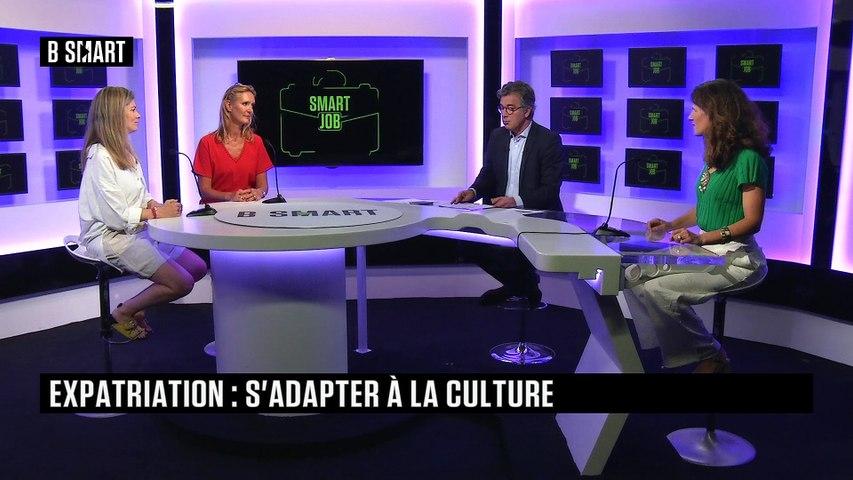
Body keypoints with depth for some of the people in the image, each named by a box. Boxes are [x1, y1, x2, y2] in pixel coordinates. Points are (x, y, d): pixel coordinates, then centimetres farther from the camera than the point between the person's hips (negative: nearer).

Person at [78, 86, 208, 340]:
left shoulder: (125, 152, 13)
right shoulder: (100, 156, -16)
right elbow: (116, 216, -21)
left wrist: (158, 206, -7)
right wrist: (158, 213, -13)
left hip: (137, 232, 10)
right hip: (110, 237, -9)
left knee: (198, 268, 3)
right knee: (182, 283, -17)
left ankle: (138, 305, 15)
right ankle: (124, 313, 3)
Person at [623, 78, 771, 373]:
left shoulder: (747, 158, -14)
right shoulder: (716, 156, 12)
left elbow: (752, 220, -16)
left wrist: (701, 238, -25)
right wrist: (673, 225, 5)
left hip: (735, 258, -9)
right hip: (704, 250, 9)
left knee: (658, 290, -23)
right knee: (635, 277, -8)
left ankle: (709, 356, -1)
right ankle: (684, 353, 0)